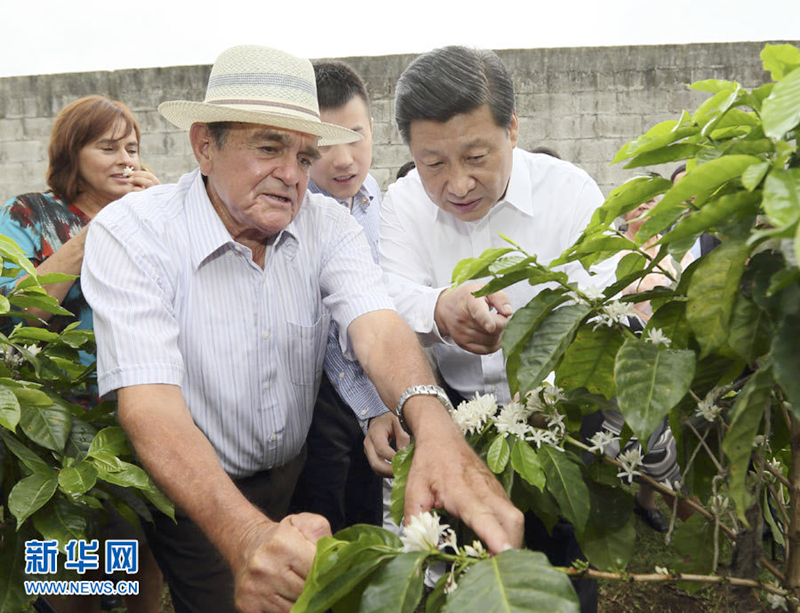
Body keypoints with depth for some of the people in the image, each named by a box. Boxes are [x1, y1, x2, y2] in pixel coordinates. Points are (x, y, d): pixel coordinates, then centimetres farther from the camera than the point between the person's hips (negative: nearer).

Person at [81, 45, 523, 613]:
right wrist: (248, 536, -49)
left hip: (301, 477, 4)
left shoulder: (330, 224, -11)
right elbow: (150, 403, -33)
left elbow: (377, 325, -27)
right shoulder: (129, 234, -22)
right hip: (194, 500, -3)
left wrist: (435, 428, -50)